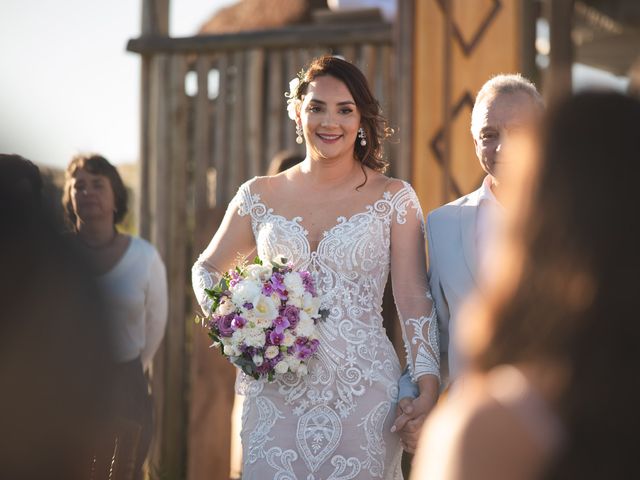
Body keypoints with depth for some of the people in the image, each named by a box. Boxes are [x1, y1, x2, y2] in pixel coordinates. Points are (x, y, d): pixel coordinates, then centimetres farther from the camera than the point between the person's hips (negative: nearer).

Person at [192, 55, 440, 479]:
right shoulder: (259, 197, 6)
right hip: (276, 394, 1)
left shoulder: (394, 199, 1)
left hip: (363, 396, -1)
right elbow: (207, 269, 20)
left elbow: (415, 302, -2)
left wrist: (428, 397, -10)